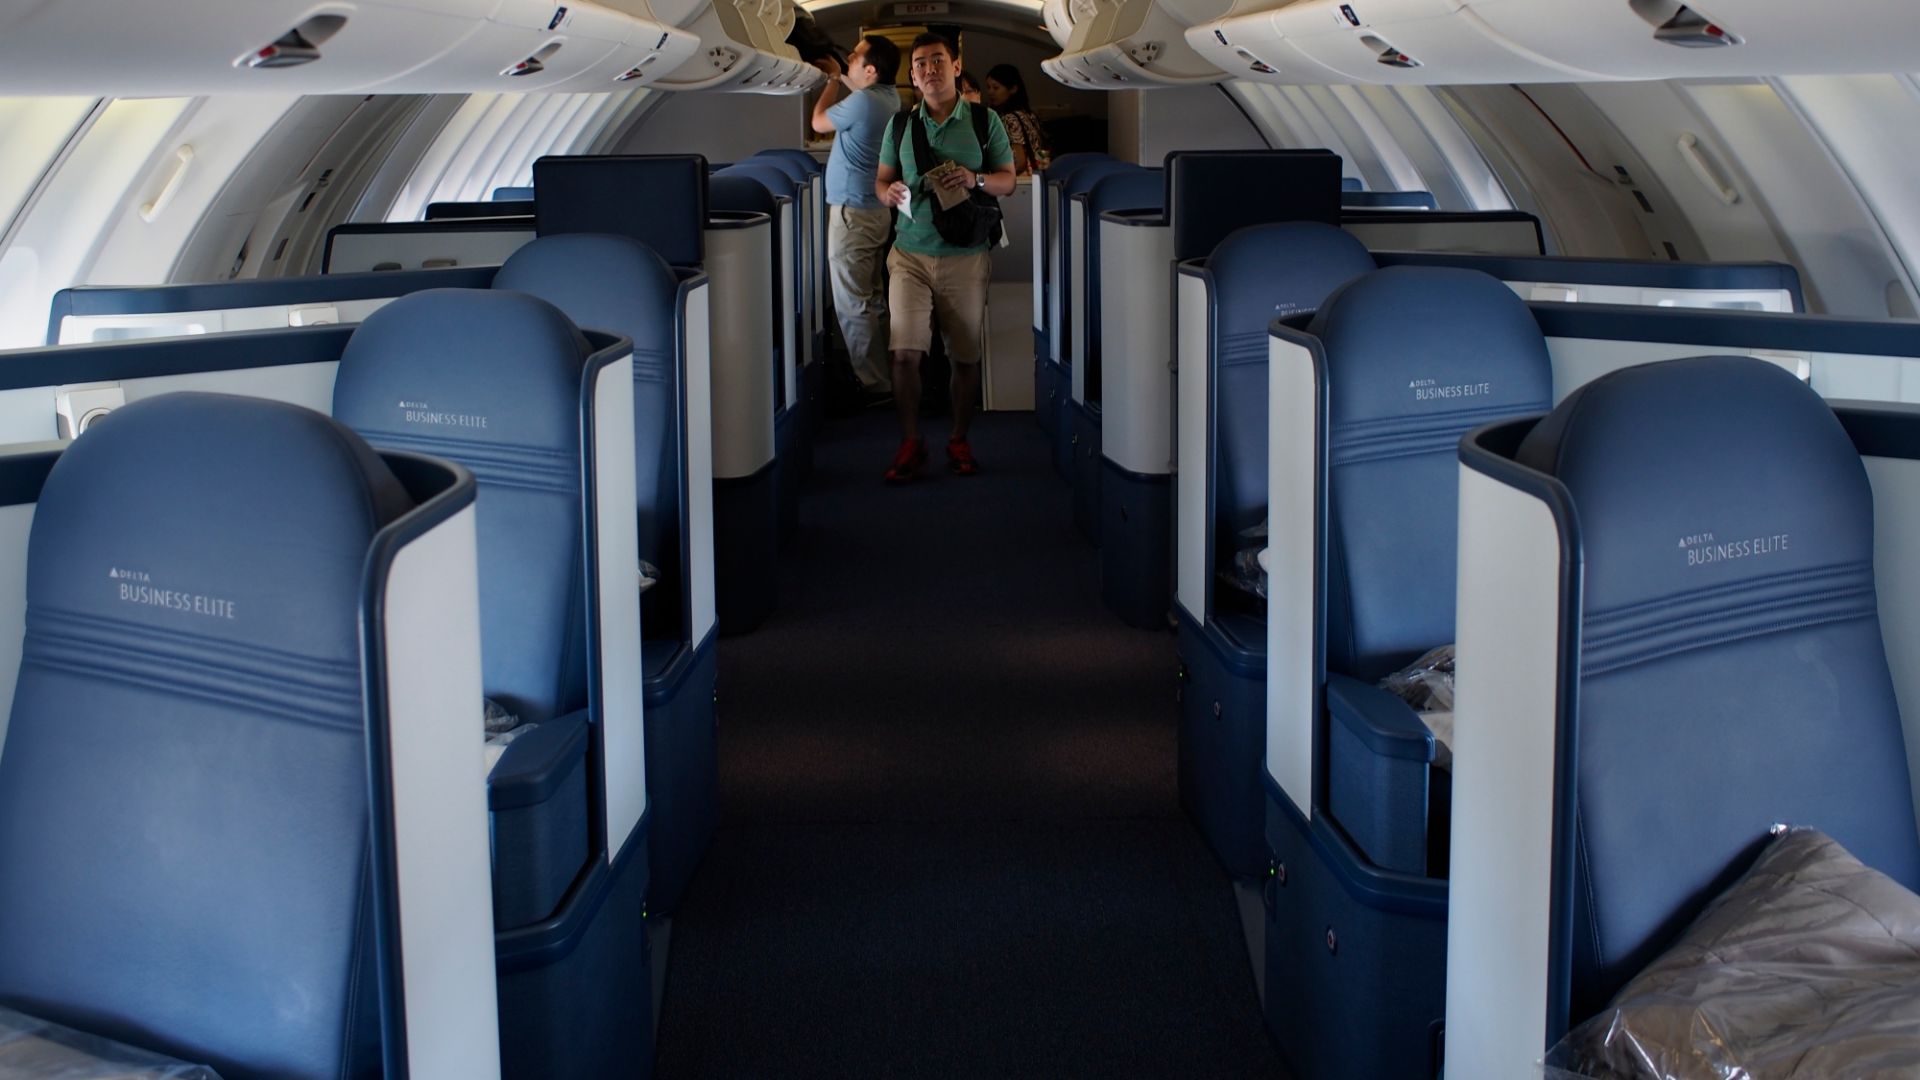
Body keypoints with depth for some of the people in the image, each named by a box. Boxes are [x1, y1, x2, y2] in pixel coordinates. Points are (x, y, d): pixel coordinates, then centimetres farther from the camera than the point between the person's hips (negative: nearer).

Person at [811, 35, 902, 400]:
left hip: (852, 212, -10)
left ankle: (874, 385, -6)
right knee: (871, 298, 16)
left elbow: (819, 122, -3)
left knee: (852, 305, -7)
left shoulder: (862, 102, -21)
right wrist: (838, 76, 24)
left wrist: (833, 80, 9)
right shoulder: (889, 97, 7)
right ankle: (883, 373, 22)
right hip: (877, 209, 10)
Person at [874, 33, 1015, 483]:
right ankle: (910, 443, 4)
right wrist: (889, 191, -10)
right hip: (910, 255, 1)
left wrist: (976, 179, -16)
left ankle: (959, 440, 21)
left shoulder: (985, 121, 3)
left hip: (966, 256, -1)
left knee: (966, 356, 5)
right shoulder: (900, 125, 8)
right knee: (905, 353, -9)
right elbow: (880, 180, 15)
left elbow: (1008, 181, 5)